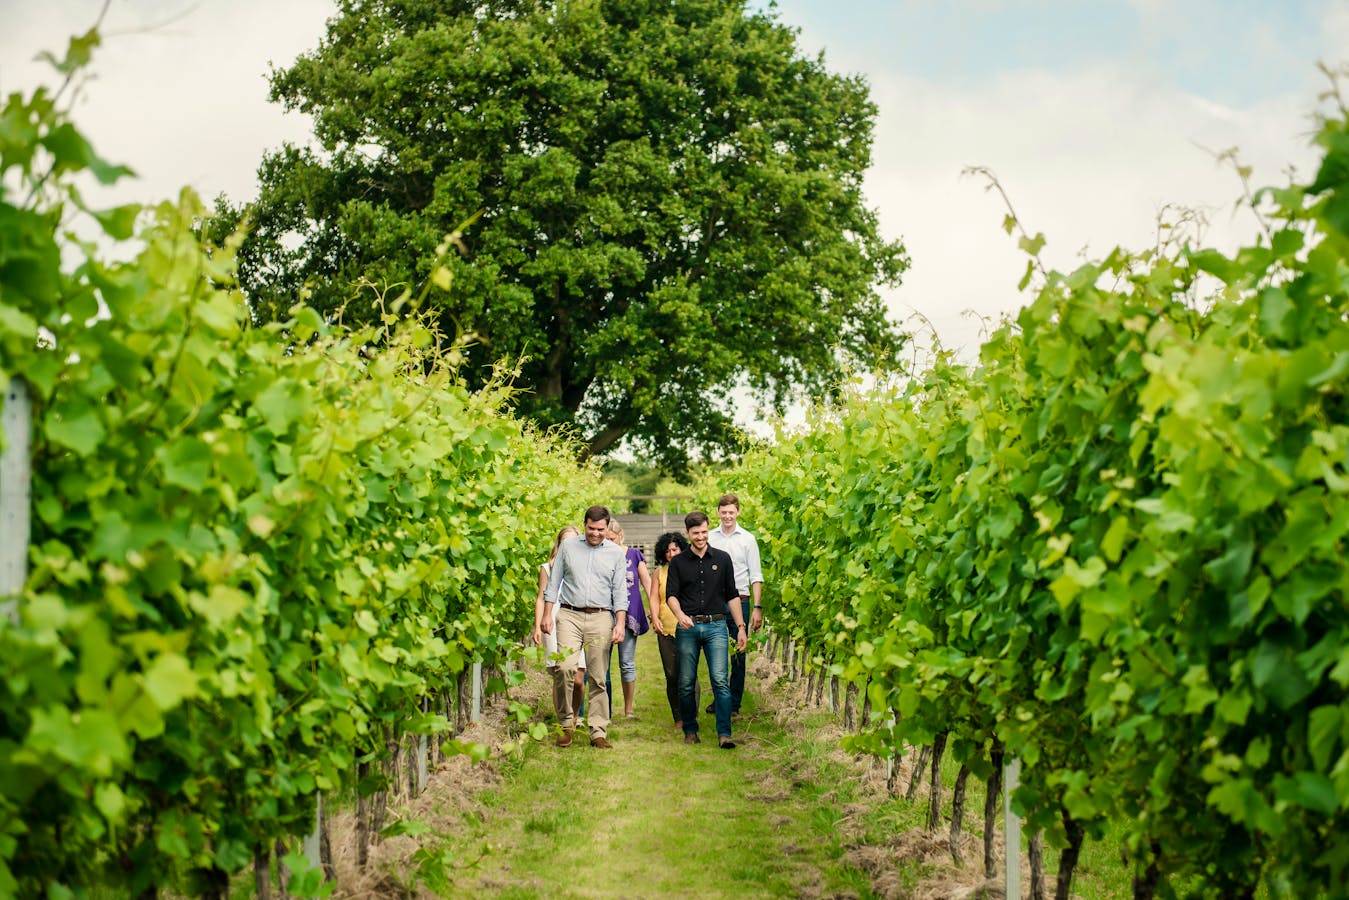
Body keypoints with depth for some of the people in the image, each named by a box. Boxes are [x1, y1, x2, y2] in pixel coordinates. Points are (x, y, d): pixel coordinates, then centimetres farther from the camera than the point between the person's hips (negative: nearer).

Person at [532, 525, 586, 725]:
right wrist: (538, 626, 4)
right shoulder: (547, 568, 15)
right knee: (560, 678, -8)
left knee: (578, 680, -7)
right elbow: (541, 599, 13)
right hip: (555, 625, -1)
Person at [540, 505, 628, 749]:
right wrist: (547, 613, 4)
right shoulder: (568, 546, 9)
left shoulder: (615, 553, 9)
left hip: (601, 618, 1)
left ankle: (598, 732, 6)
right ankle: (567, 723, -3)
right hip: (569, 615, 0)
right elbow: (554, 581, 12)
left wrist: (620, 623, -1)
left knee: (597, 678, 0)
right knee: (565, 667, -18)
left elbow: (620, 591, 8)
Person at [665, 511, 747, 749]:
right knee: (686, 683, 3)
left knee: (720, 680, -12)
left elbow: (732, 595, 13)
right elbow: (671, 594, -1)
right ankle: (690, 731, 17)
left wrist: (741, 627, 7)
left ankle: (724, 734, -14)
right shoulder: (678, 562, 8)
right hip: (687, 628, 1)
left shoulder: (722, 559, 9)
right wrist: (679, 614, -22)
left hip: (716, 625, -1)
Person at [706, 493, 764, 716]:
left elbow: (756, 577, 3)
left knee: (738, 655, 1)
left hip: (739, 600, -1)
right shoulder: (709, 538, 8)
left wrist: (757, 608, -5)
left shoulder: (747, 539, 4)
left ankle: (734, 704, 8)